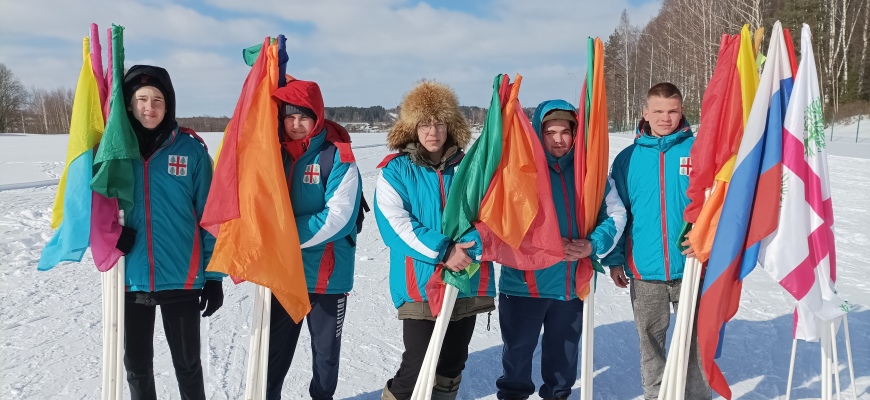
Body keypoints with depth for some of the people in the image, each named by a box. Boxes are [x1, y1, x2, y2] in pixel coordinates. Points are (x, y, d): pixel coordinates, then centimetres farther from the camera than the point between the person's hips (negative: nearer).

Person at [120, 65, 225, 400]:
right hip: (131, 278, 2)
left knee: (187, 364, 13)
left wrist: (214, 276, -4)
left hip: (181, 278, -2)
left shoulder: (191, 149, -6)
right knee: (136, 365, 17)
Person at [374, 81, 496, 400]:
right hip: (420, 285, -3)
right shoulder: (396, 170, -2)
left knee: (451, 368, 14)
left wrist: (467, 249, -17)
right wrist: (442, 251, -21)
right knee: (418, 367, -5)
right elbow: (395, 223, -11)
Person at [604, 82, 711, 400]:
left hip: (691, 267, -1)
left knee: (695, 341, 10)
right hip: (644, 272, 2)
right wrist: (614, 259, 3)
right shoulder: (628, 158, 4)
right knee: (650, 343, 14)